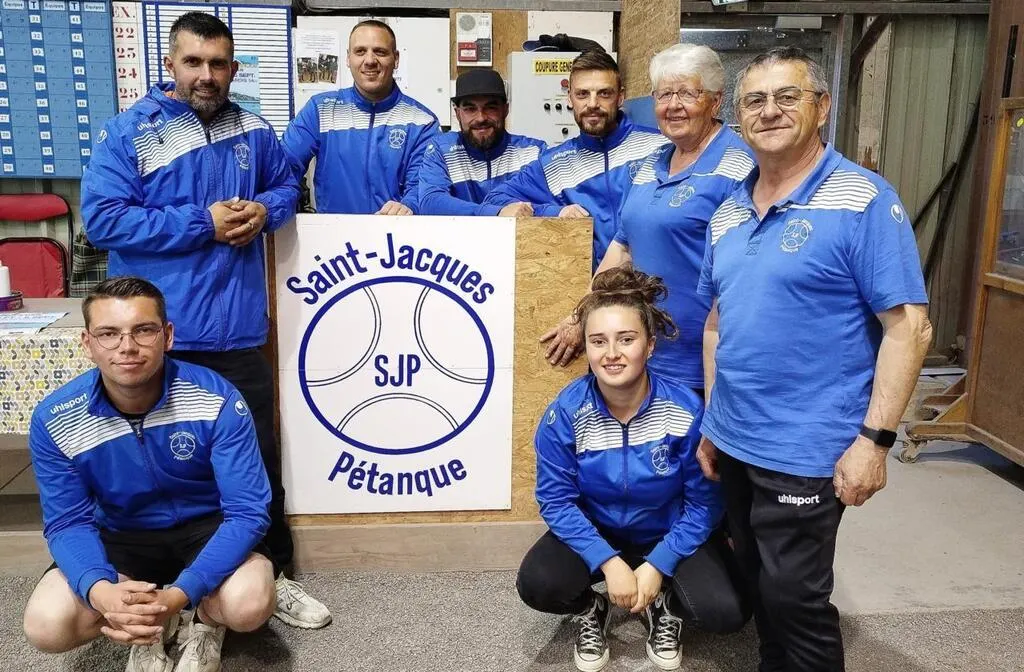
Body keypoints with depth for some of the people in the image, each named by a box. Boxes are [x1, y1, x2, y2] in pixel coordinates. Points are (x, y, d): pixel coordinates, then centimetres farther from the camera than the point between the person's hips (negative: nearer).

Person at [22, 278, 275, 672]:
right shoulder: (54, 421, -18)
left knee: (249, 604, -32)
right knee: (46, 625, -22)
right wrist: (100, 591, -35)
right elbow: (68, 522, -12)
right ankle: (149, 628, 9)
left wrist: (179, 595, -40)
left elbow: (248, 513, -26)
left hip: (209, 525, -2)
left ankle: (206, 623, 7)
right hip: (121, 537, 3)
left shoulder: (219, 401, -26)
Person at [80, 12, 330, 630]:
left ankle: (272, 576, 27)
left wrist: (264, 210, -3)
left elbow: (287, 186, 21)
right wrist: (202, 224, -16)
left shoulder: (254, 132, 8)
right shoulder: (128, 132, -4)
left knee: (259, 460, 11)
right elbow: (103, 219, -12)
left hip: (238, 331, 3)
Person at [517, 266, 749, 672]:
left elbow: (704, 502, -14)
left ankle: (664, 606, 13)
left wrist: (658, 565, -20)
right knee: (538, 584, -26)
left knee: (727, 612, -22)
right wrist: (608, 561, -25)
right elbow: (556, 499, -15)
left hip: (671, 536, 0)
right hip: (595, 533, 1)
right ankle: (589, 610, 10)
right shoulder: (565, 414, -20)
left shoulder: (687, 409, -23)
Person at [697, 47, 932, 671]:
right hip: (732, 442, 7)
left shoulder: (864, 201, -12)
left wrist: (874, 439, -19)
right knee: (760, 585, 20)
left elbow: (909, 326, -15)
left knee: (793, 598, 5)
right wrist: (712, 422, 14)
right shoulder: (728, 211, 8)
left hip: (805, 452, -6)